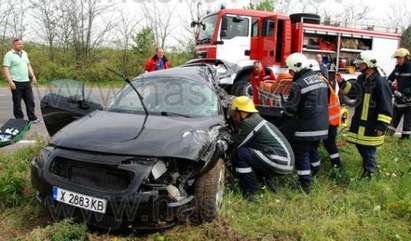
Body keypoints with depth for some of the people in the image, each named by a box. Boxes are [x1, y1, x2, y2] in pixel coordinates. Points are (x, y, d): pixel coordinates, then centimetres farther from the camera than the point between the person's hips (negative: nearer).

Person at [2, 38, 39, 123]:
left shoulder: (24, 53, 14)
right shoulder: (9, 55, -7)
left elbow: (28, 65, 21)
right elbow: (5, 69, -13)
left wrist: (33, 76, 12)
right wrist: (10, 81, -22)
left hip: (26, 82, 6)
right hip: (16, 83, -6)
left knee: (30, 101, 8)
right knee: (17, 103, 2)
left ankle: (32, 118, 16)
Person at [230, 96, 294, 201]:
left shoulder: (248, 123, -12)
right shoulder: (257, 120, 18)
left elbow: (237, 145, -8)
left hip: (280, 162, -10)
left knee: (241, 154, -15)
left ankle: (251, 191, -8)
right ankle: (266, 178, 14)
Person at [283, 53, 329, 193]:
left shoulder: (298, 85, -17)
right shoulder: (321, 80, 9)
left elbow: (290, 109, -15)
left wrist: (285, 107, 5)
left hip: (306, 127, -8)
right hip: (322, 126, 8)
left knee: (302, 155, 4)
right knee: (313, 150, 26)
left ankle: (305, 185, 8)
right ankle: (315, 175, 44)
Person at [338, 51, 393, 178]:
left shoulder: (380, 82, -18)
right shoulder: (361, 79, 8)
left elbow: (386, 106, -19)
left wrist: (382, 125, -20)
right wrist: (342, 82, 5)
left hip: (372, 124, -8)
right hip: (359, 121, 8)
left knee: (369, 148, 3)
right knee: (359, 145, 19)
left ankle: (369, 172, 20)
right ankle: (368, 164, 42)